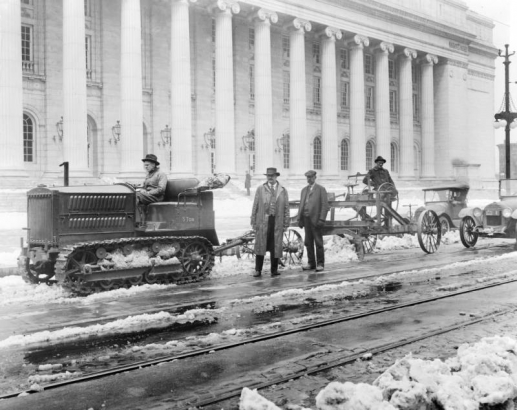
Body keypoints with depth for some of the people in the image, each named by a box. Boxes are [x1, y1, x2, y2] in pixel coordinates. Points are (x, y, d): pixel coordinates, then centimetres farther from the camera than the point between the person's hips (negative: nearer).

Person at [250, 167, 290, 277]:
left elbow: (286, 208, 8)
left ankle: (274, 270, 14)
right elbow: (255, 206, 6)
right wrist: (253, 221, 0)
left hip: (277, 222, 1)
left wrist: (286, 224, 2)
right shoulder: (260, 189, 8)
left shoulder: (283, 190, 10)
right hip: (263, 221, -1)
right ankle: (258, 270, 8)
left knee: (276, 246, 4)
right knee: (260, 245, 0)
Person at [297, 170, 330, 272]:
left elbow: (325, 205, -7)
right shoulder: (304, 190, 18)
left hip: (316, 219, -5)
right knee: (308, 242, 7)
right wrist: (299, 219, 8)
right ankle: (311, 263, 14)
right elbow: (301, 205, 16)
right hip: (306, 219, 6)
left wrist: (321, 219, -15)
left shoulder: (321, 189, -1)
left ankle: (320, 263, 6)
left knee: (318, 243, -1)